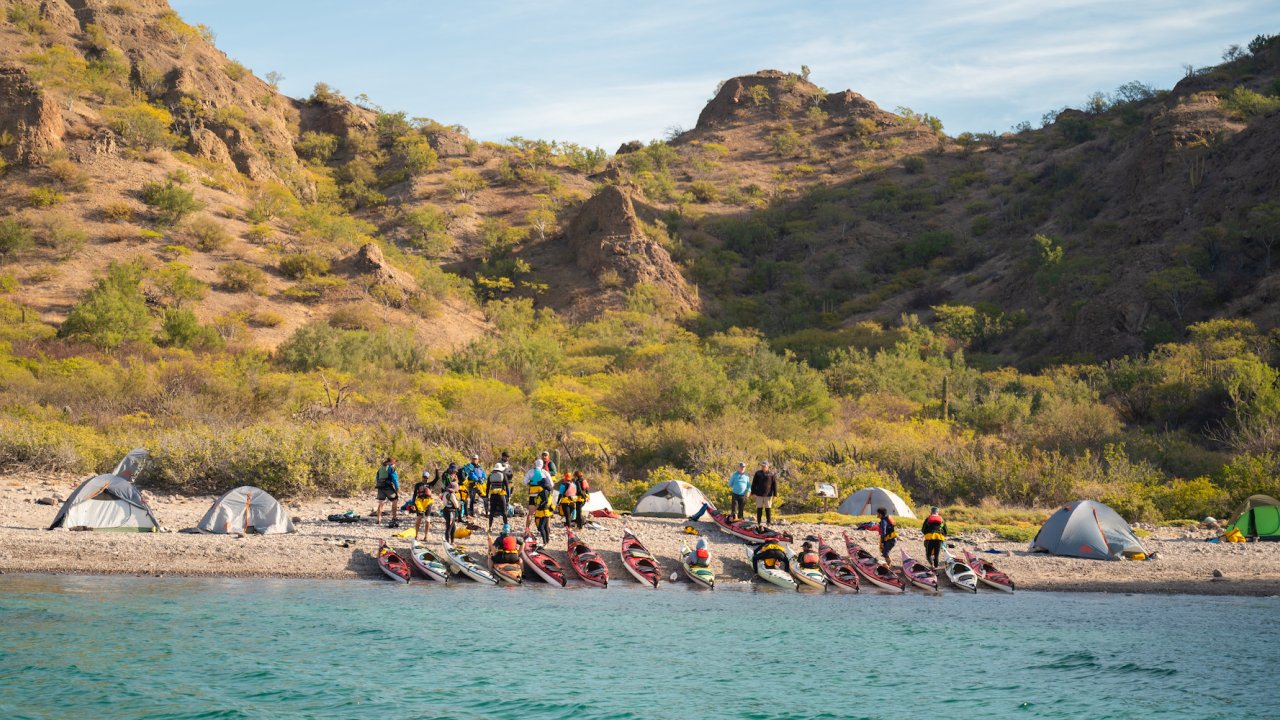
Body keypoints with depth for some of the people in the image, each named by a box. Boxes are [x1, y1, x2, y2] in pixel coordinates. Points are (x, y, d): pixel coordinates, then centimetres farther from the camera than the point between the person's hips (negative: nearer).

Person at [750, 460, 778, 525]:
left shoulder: (771, 474, 0)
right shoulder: (758, 473, 6)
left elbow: (775, 485, 1)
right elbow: (754, 484, 8)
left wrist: (775, 494, -3)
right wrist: (753, 493, 1)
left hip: (768, 495, -2)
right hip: (759, 494, 2)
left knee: (768, 509, 2)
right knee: (759, 508, 4)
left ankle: (769, 522, 7)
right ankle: (758, 522, 10)